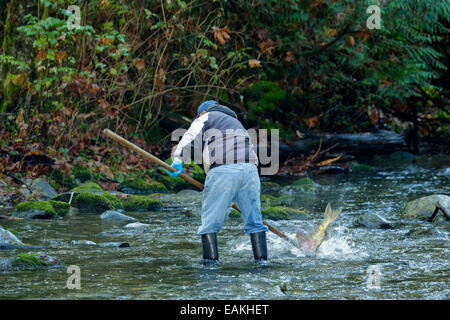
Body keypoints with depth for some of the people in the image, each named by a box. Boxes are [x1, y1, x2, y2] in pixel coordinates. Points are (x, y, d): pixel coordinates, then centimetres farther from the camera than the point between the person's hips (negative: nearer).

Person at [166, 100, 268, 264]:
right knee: (254, 221, 10)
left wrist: (178, 158, -15)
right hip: (250, 170, 5)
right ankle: (261, 259, 6)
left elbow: (191, 137, -2)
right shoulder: (236, 123, 38)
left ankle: (210, 260, -8)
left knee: (210, 222, 0)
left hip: (222, 170, -5)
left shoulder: (205, 118, 19)